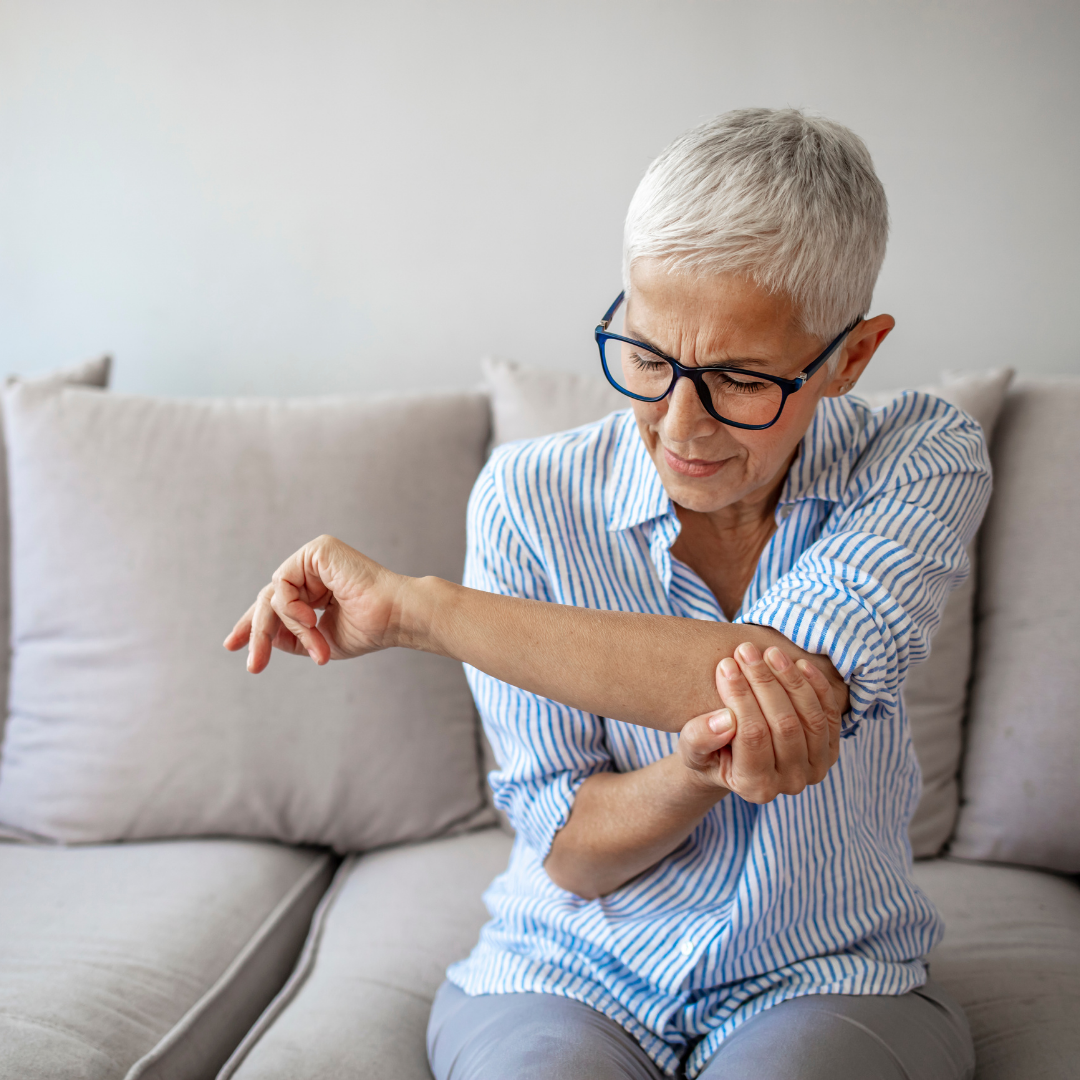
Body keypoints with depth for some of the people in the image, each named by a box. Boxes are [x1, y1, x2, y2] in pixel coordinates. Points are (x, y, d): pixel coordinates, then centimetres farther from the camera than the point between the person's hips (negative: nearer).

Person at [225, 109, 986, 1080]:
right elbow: (571, 853, -8)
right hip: (573, 971, 0)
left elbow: (797, 679, -30)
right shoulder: (530, 499, -10)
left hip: (826, 985, 1)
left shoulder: (920, 462, -11)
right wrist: (705, 770, -31)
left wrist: (416, 606, -27)